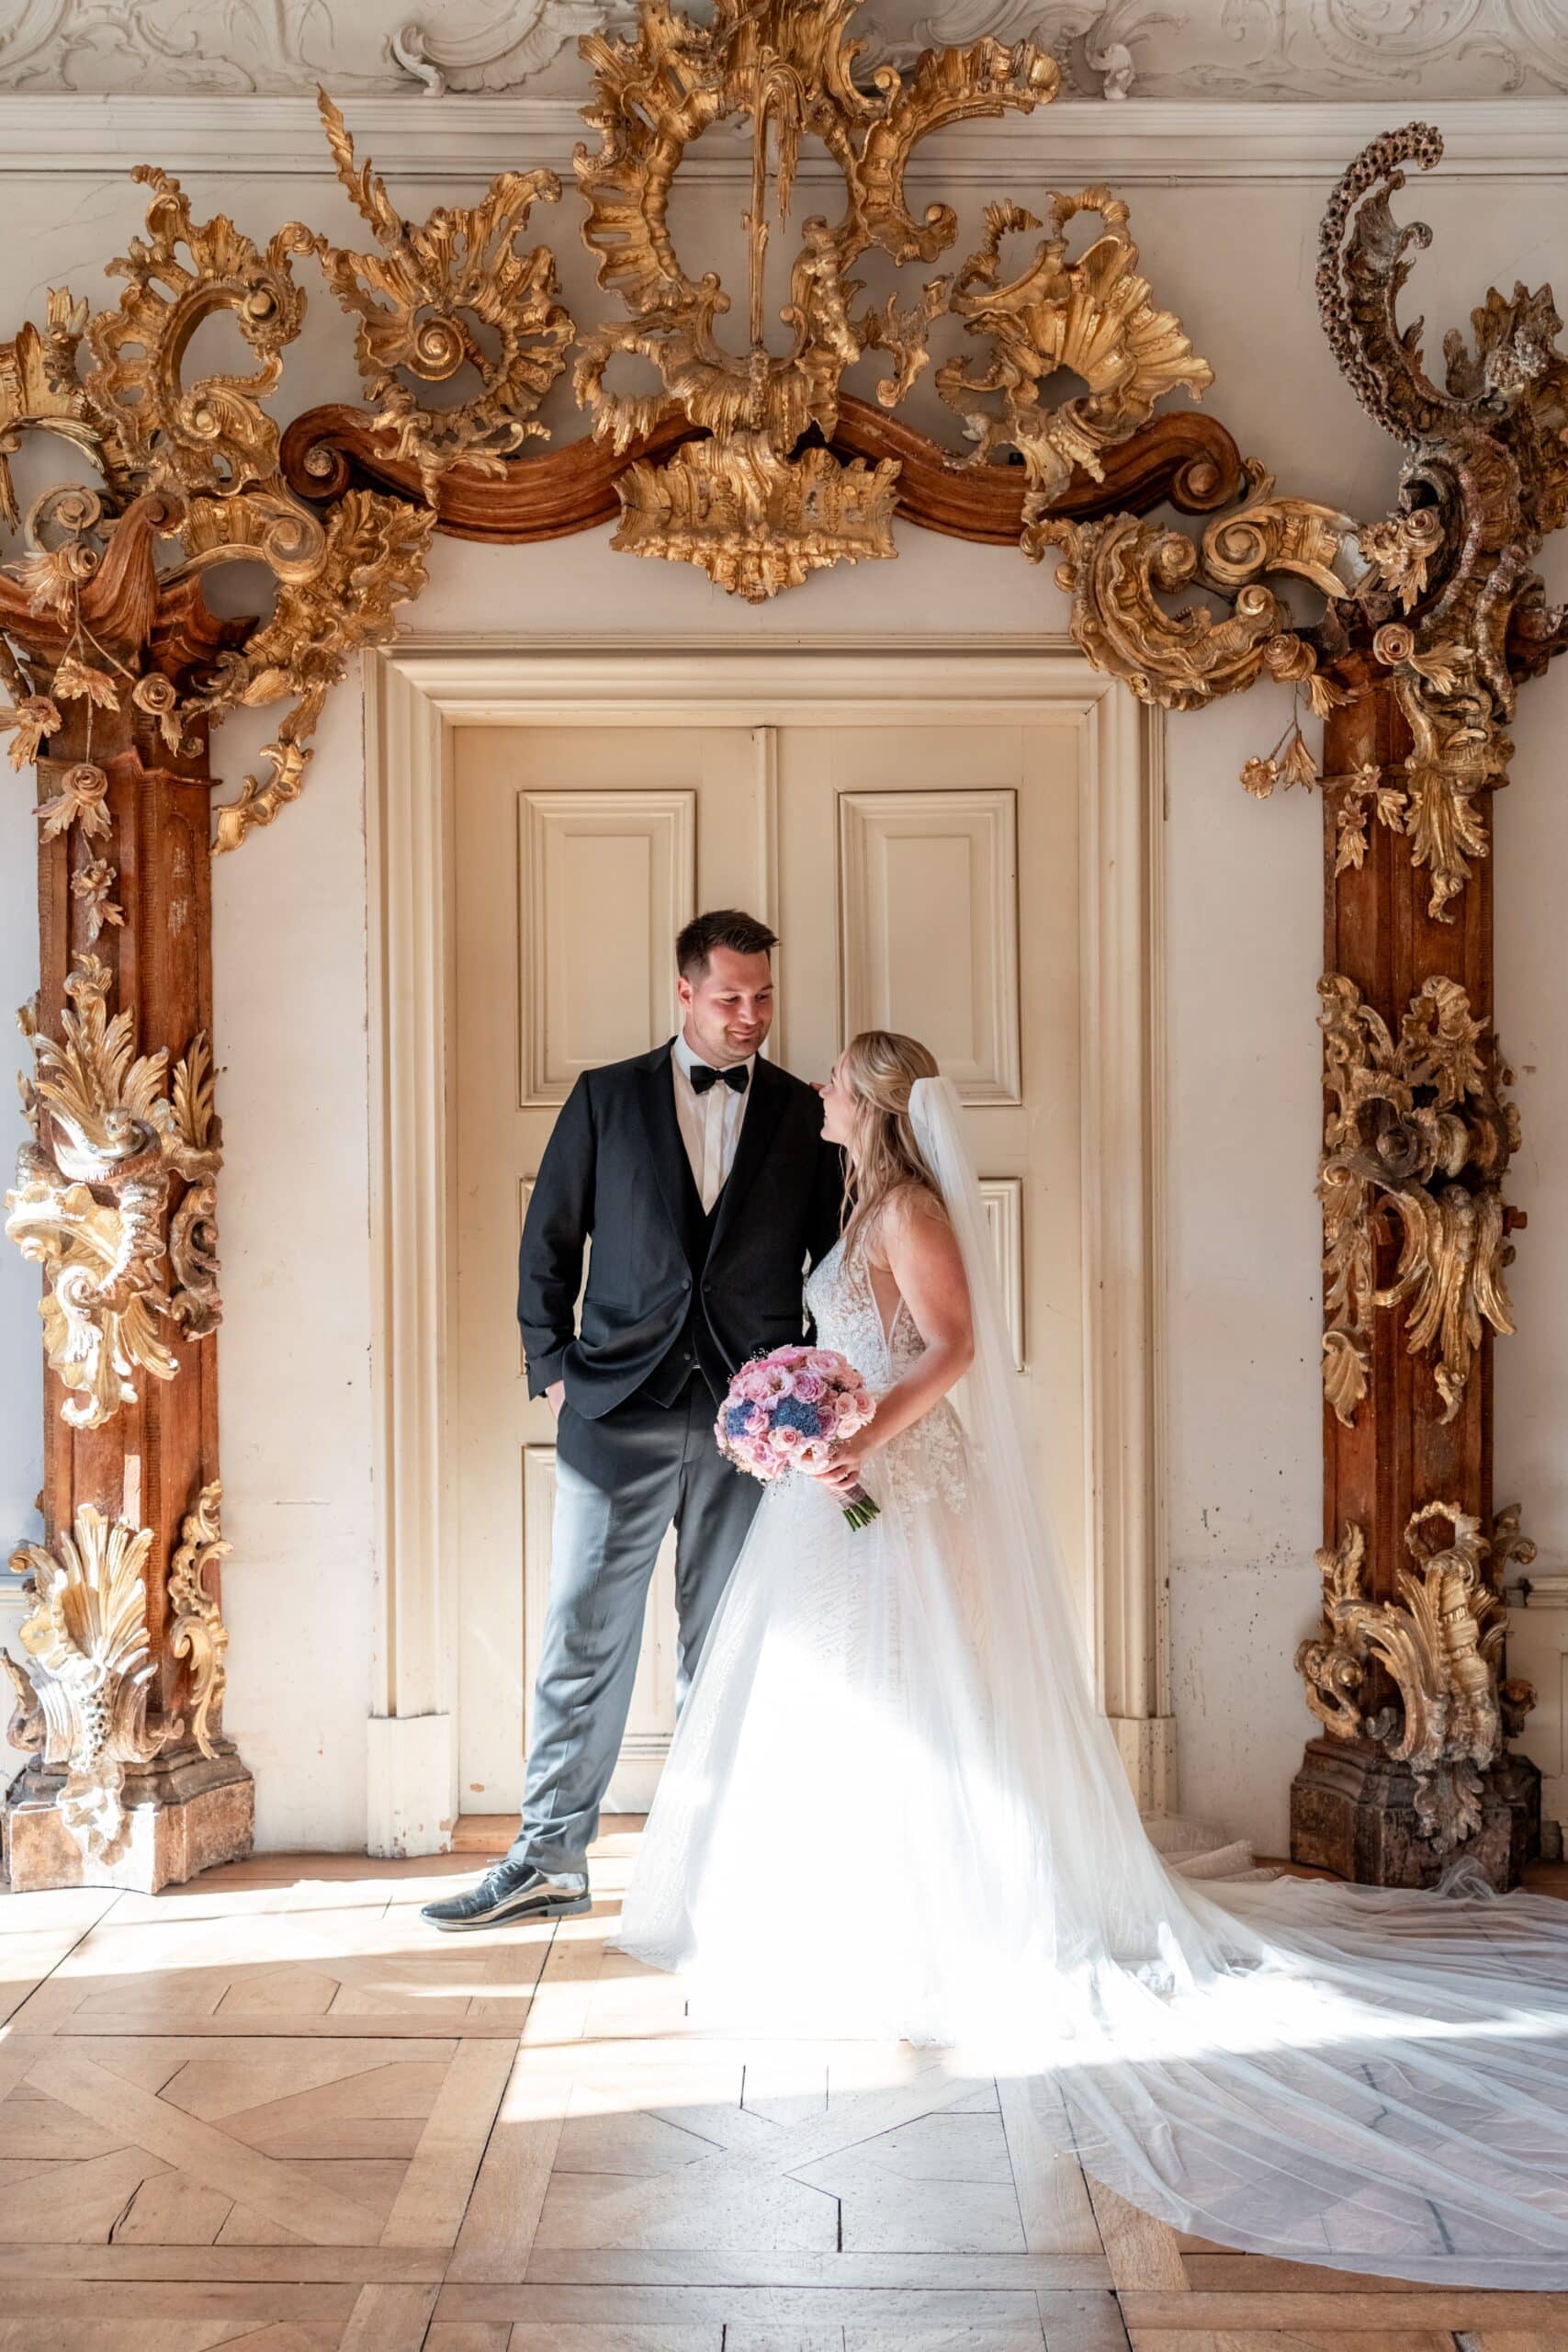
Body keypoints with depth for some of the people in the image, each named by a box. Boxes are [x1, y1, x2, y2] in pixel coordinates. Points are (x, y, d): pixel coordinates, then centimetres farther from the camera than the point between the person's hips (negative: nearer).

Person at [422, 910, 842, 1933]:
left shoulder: (806, 1116, 7)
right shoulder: (606, 1098, 6)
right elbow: (548, 1242, 8)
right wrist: (552, 1369, 2)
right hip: (619, 1415, 0)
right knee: (585, 1641, 3)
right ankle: (551, 1861, 13)